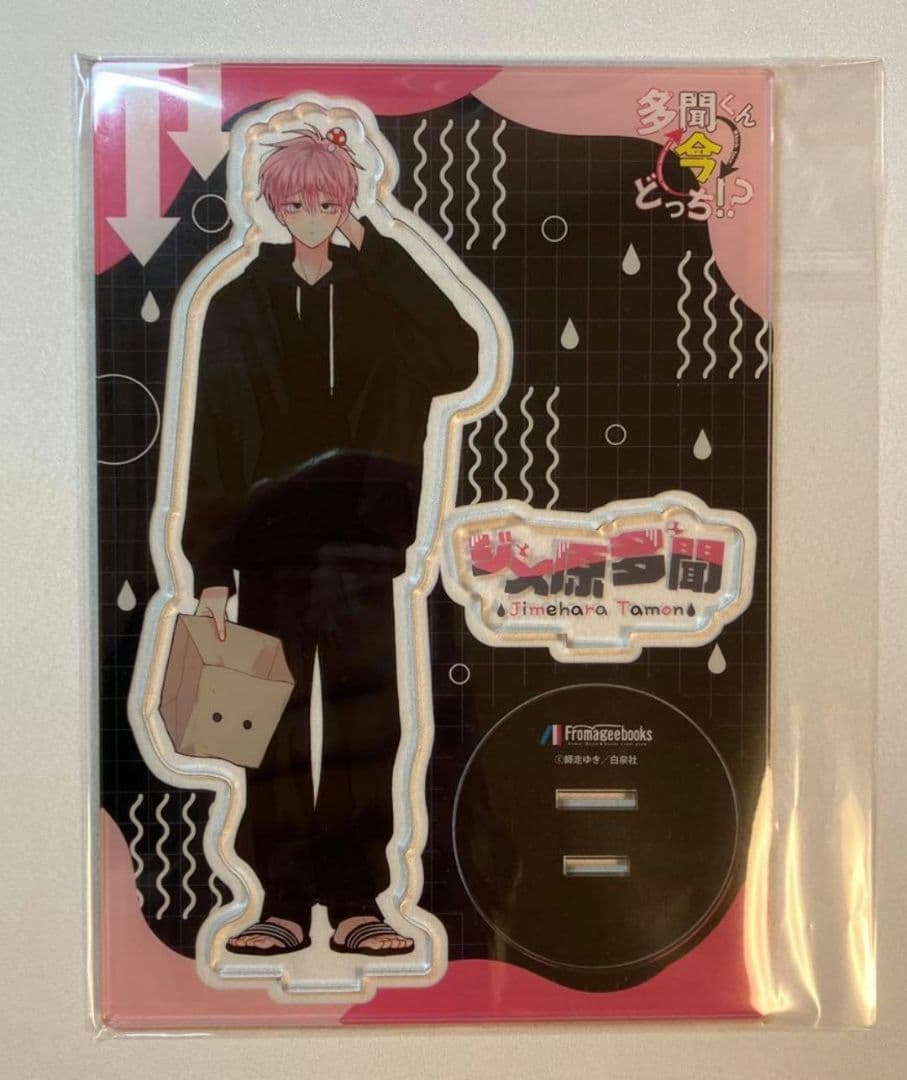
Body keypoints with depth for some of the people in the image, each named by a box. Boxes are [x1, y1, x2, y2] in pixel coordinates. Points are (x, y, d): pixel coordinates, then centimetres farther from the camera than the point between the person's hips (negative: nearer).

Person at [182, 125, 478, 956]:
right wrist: (211, 567, -3)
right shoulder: (238, 307, 8)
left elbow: (459, 361, -10)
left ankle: (356, 903, 14)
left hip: (361, 544, 0)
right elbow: (212, 440, 3)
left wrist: (375, 253, -6)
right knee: (276, 728, 4)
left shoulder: (382, 299, 9)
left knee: (365, 725, 2)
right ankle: (285, 904, 16)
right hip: (270, 544, 0)